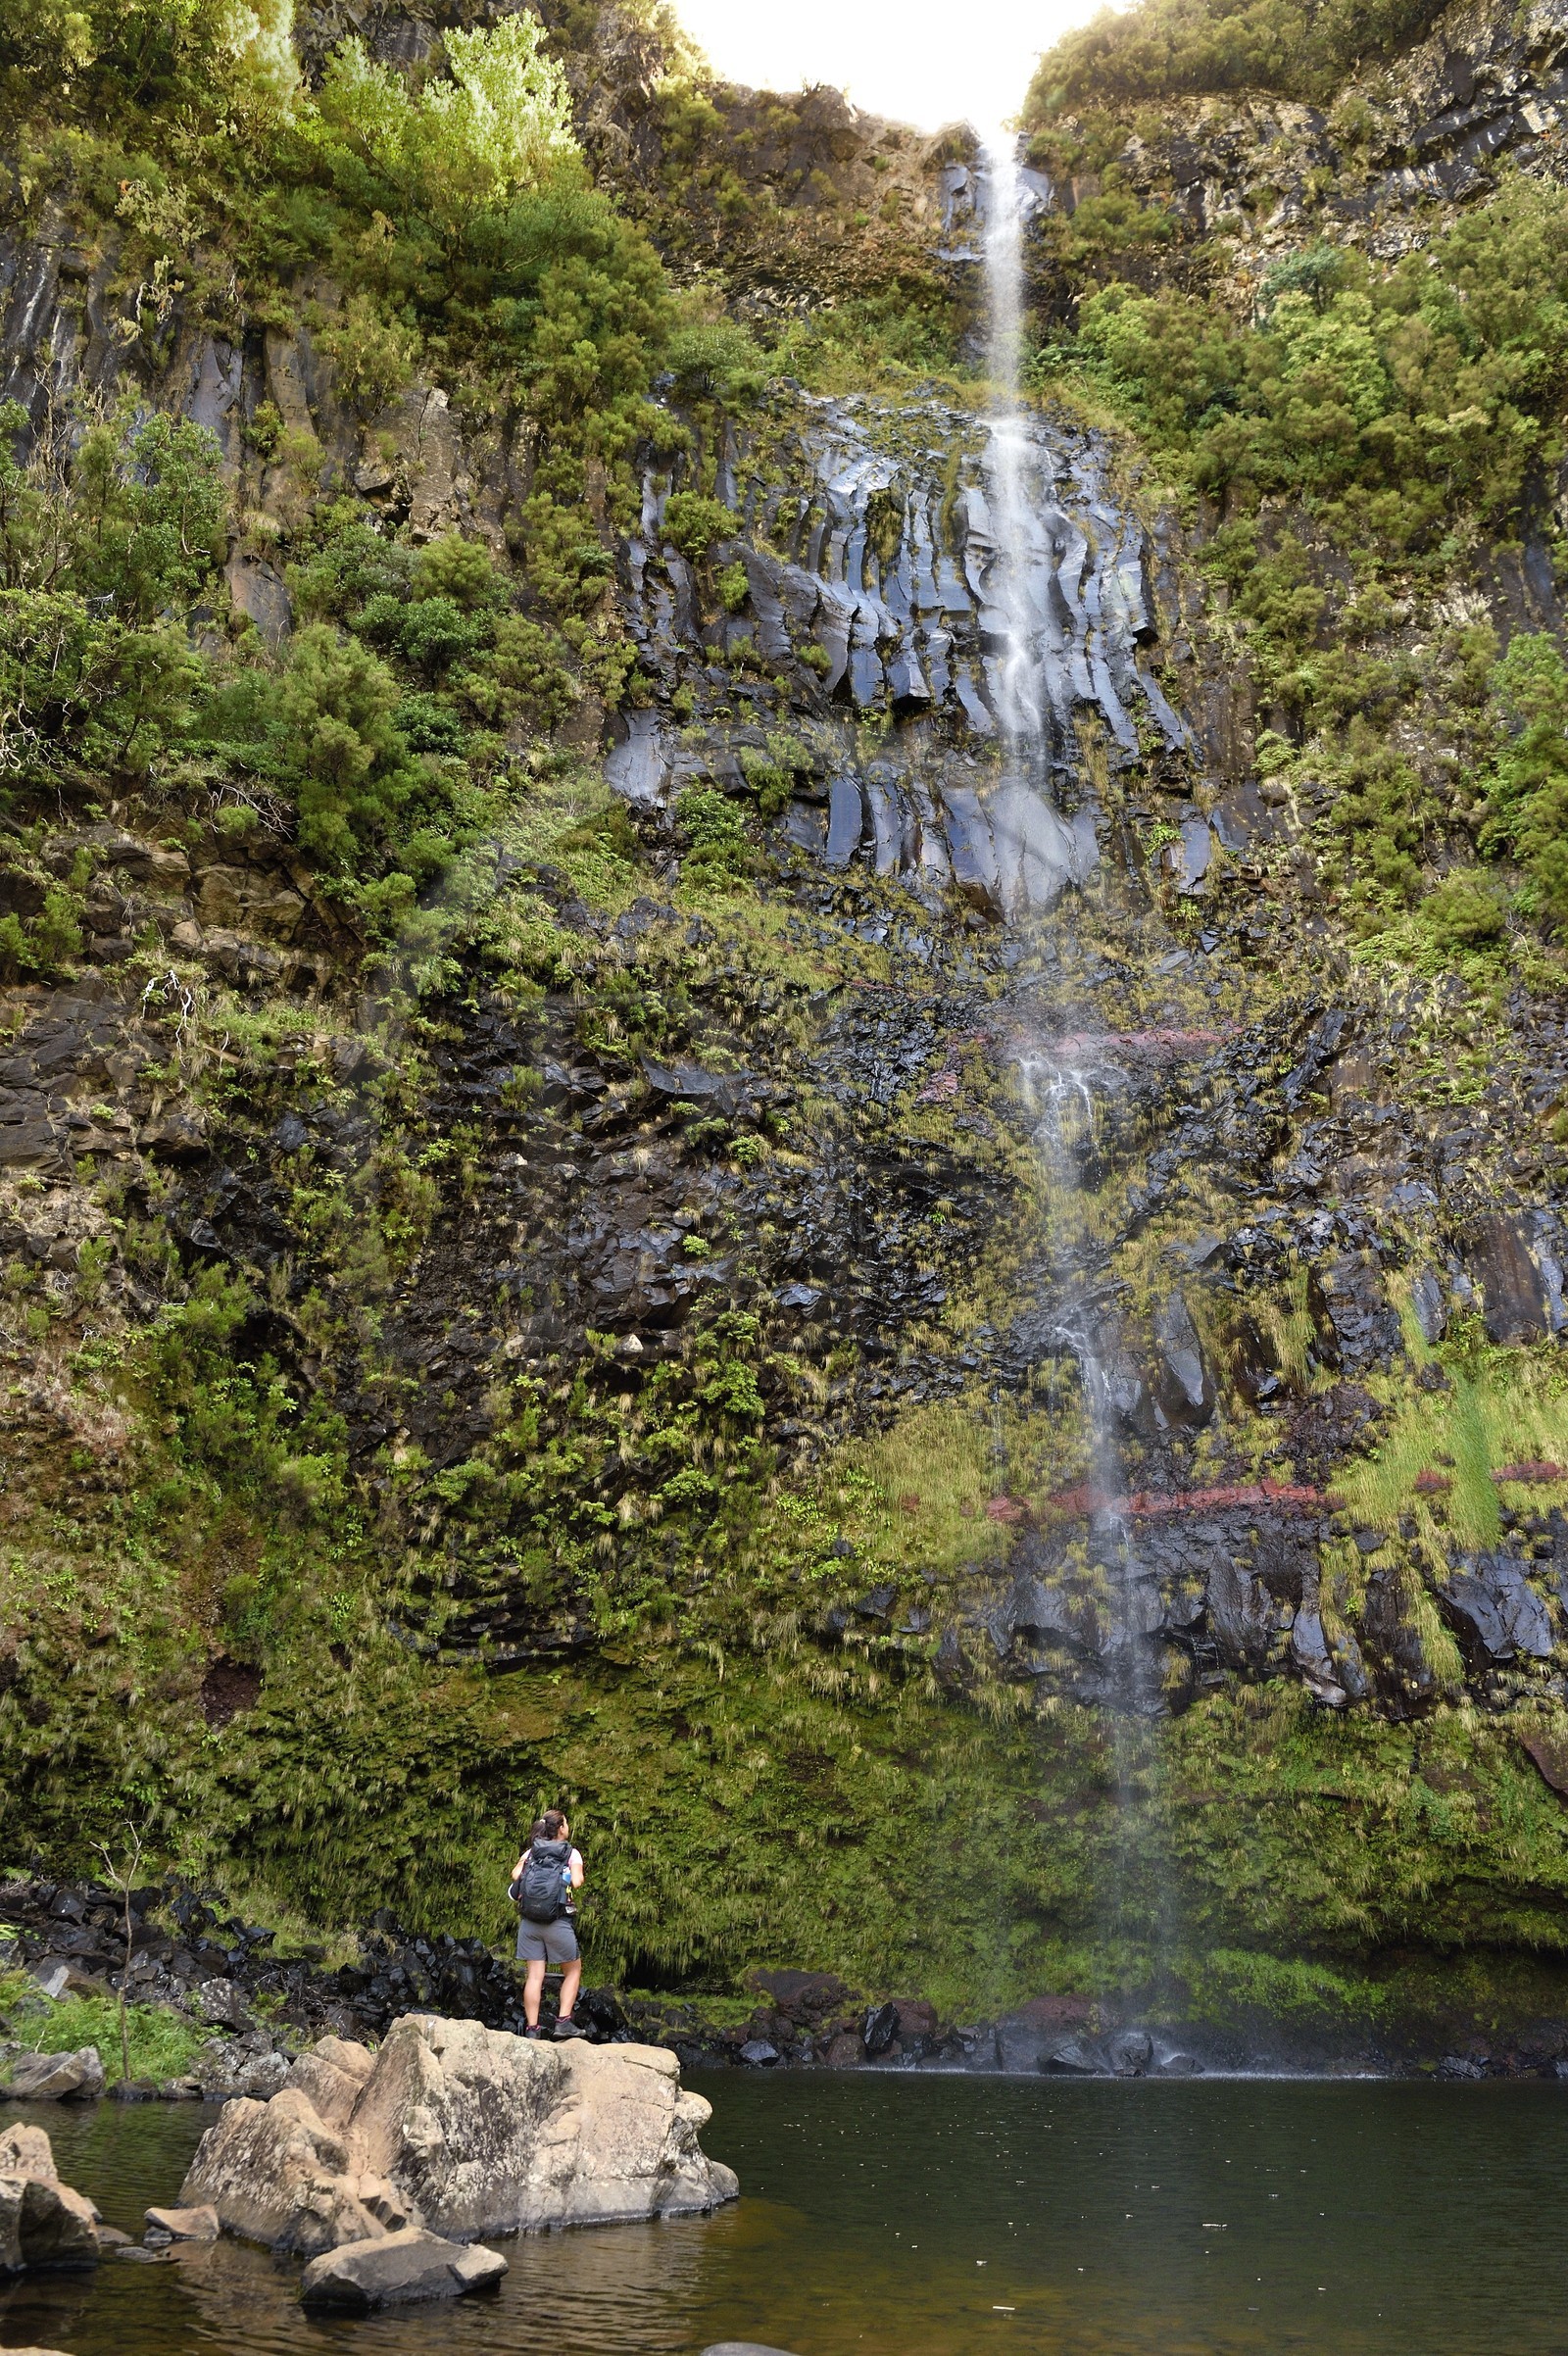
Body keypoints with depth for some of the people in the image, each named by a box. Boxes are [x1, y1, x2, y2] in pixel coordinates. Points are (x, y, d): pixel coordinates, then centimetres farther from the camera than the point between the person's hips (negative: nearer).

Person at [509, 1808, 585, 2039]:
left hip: (530, 1921, 3)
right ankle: (563, 2022, 4)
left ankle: (532, 2029, 1)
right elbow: (576, 1882, -14)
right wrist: (579, 1877, 9)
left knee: (534, 1976, 5)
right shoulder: (572, 1853, -2)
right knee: (573, 1970, 13)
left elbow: (516, 1874, -5)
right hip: (558, 1922, -3)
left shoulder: (531, 1852, 8)